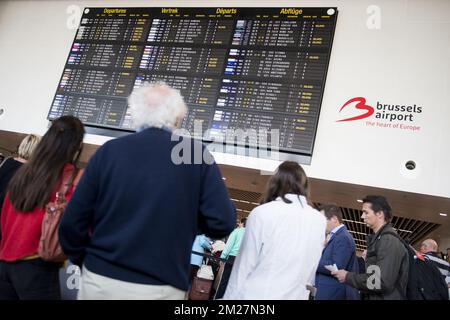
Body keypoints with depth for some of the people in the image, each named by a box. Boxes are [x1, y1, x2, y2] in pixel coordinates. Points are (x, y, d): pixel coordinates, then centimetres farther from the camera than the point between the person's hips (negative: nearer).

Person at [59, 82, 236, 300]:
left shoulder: (109, 150, -3)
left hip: (100, 282, 2)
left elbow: (72, 223, -1)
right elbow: (222, 223, -10)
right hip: (160, 288, -1)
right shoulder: (195, 153, -6)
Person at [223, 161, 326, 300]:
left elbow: (244, 265, -6)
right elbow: (310, 270, 8)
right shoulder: (319, 221, 0)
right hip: (295, 295, 4)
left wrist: (231, 296, 3)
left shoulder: (262, 213, -11)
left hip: (256, 294, -3)